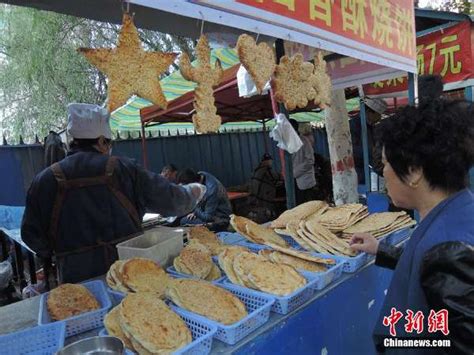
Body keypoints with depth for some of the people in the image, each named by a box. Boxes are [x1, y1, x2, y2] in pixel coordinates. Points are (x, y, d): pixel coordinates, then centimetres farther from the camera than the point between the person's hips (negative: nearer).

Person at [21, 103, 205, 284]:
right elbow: (170, 199, -1)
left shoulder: (44, 180, -4)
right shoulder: (123, 169, -8)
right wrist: (192, 194, 19)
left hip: (77, 280, 1)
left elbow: (31, 236, 2)